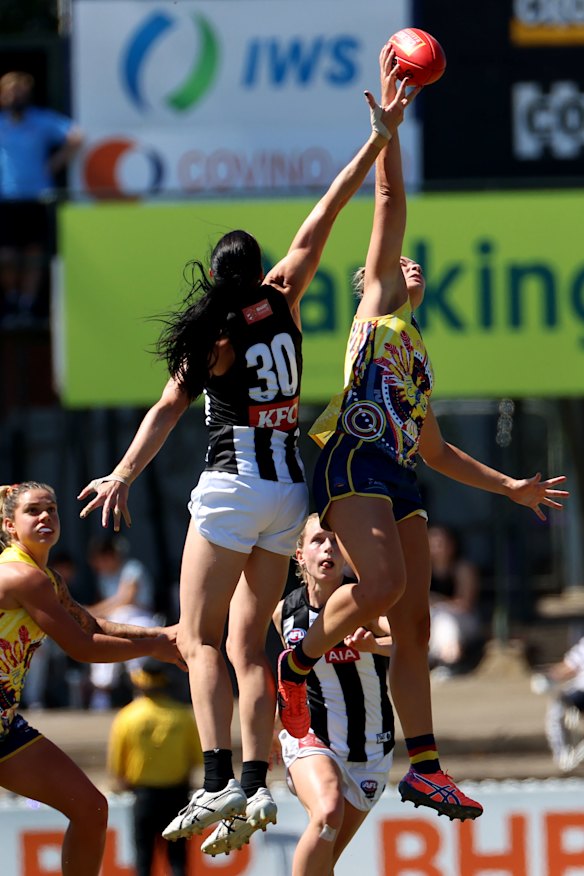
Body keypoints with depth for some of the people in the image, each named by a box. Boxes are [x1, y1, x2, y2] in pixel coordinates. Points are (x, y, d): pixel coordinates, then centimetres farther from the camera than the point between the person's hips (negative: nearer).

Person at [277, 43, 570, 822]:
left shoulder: (417, 356, 31)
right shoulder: (373, 305, 13)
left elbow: (435, 449, 36)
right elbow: (389, 200, 7)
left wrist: (508, 486, 33)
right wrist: (389, 113, 3)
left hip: (398, 477, 8)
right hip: (353, 462, -8)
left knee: (414, 621, -1)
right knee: (383, 584, -27)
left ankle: (423, 765, -5)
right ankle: (297, 663, -3)